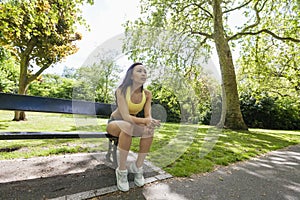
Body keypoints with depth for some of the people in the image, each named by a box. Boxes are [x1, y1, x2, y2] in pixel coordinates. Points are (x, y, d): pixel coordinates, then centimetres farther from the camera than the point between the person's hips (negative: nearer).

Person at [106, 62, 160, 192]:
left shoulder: (147, 94, -10)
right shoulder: (121, 90, -24)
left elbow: (148, 115, -16)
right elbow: (125, 116, -32)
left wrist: (150, 122, -40)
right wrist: (145, 120, -48)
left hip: (131, 123, 4)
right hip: (115, 123, -4)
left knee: (149, 129, -26)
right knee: (127, 126, -38)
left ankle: (137, 167, -10)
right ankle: (121, 170, -21)